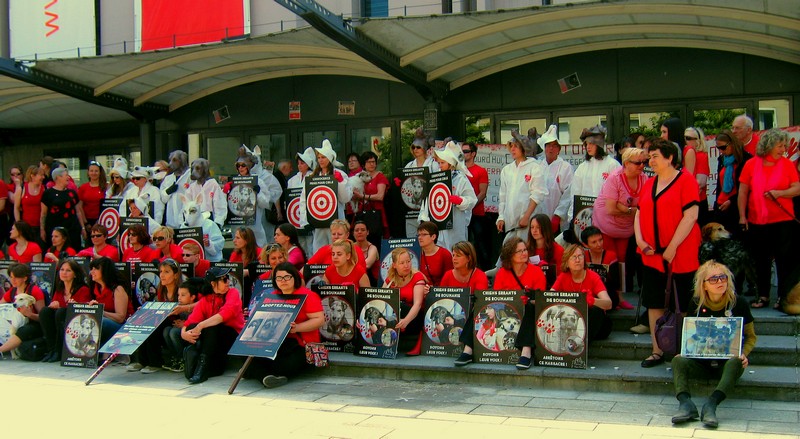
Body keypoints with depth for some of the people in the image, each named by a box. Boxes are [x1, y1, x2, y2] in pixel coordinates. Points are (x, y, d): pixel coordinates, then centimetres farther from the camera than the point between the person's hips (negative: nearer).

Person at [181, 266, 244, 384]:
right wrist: (184, 333, -30)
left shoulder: (233, 293, -4)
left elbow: (227, 312, -24)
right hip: (210, 338, 3)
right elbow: (192, 320, -7)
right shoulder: (205, 300, 6)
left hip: (233, 337, -3)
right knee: (192, 327, -22)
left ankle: (203, 367, -31)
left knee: (211, 327, -32)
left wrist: (201, 326, -32)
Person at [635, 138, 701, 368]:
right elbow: (639, 214, 14)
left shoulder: (686, 181, -7)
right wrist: (640, 240, -3)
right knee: (654, 303, 8)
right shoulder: (649, 184, 13)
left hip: (680, 254, -6)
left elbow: (690, 216, -14)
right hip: (652, 255, 6)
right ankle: (657, 351, 16)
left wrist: (672, 247, -17)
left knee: (683, 305, 2)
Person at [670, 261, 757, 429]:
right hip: (701, 362, 2)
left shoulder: (738, 304, -3)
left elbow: (751, 336, 6)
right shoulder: (696, 304, 3)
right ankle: (686, 403, -46)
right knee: (678, 360, -26)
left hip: (727, 361, -2)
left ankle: (711, 405, -50)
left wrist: (744, 353, -15)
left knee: (734, 363, -36)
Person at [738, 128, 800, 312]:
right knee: (761, 260, 9)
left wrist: (779, 193, -17)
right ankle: (763, 296, 20)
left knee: (784, 259, -1)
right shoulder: (751, 164, 1)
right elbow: (743, 192, 3)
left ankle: (784, 297, 8)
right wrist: (742, 216, -1)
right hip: (757, 221, 1)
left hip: (783, 220, -1)